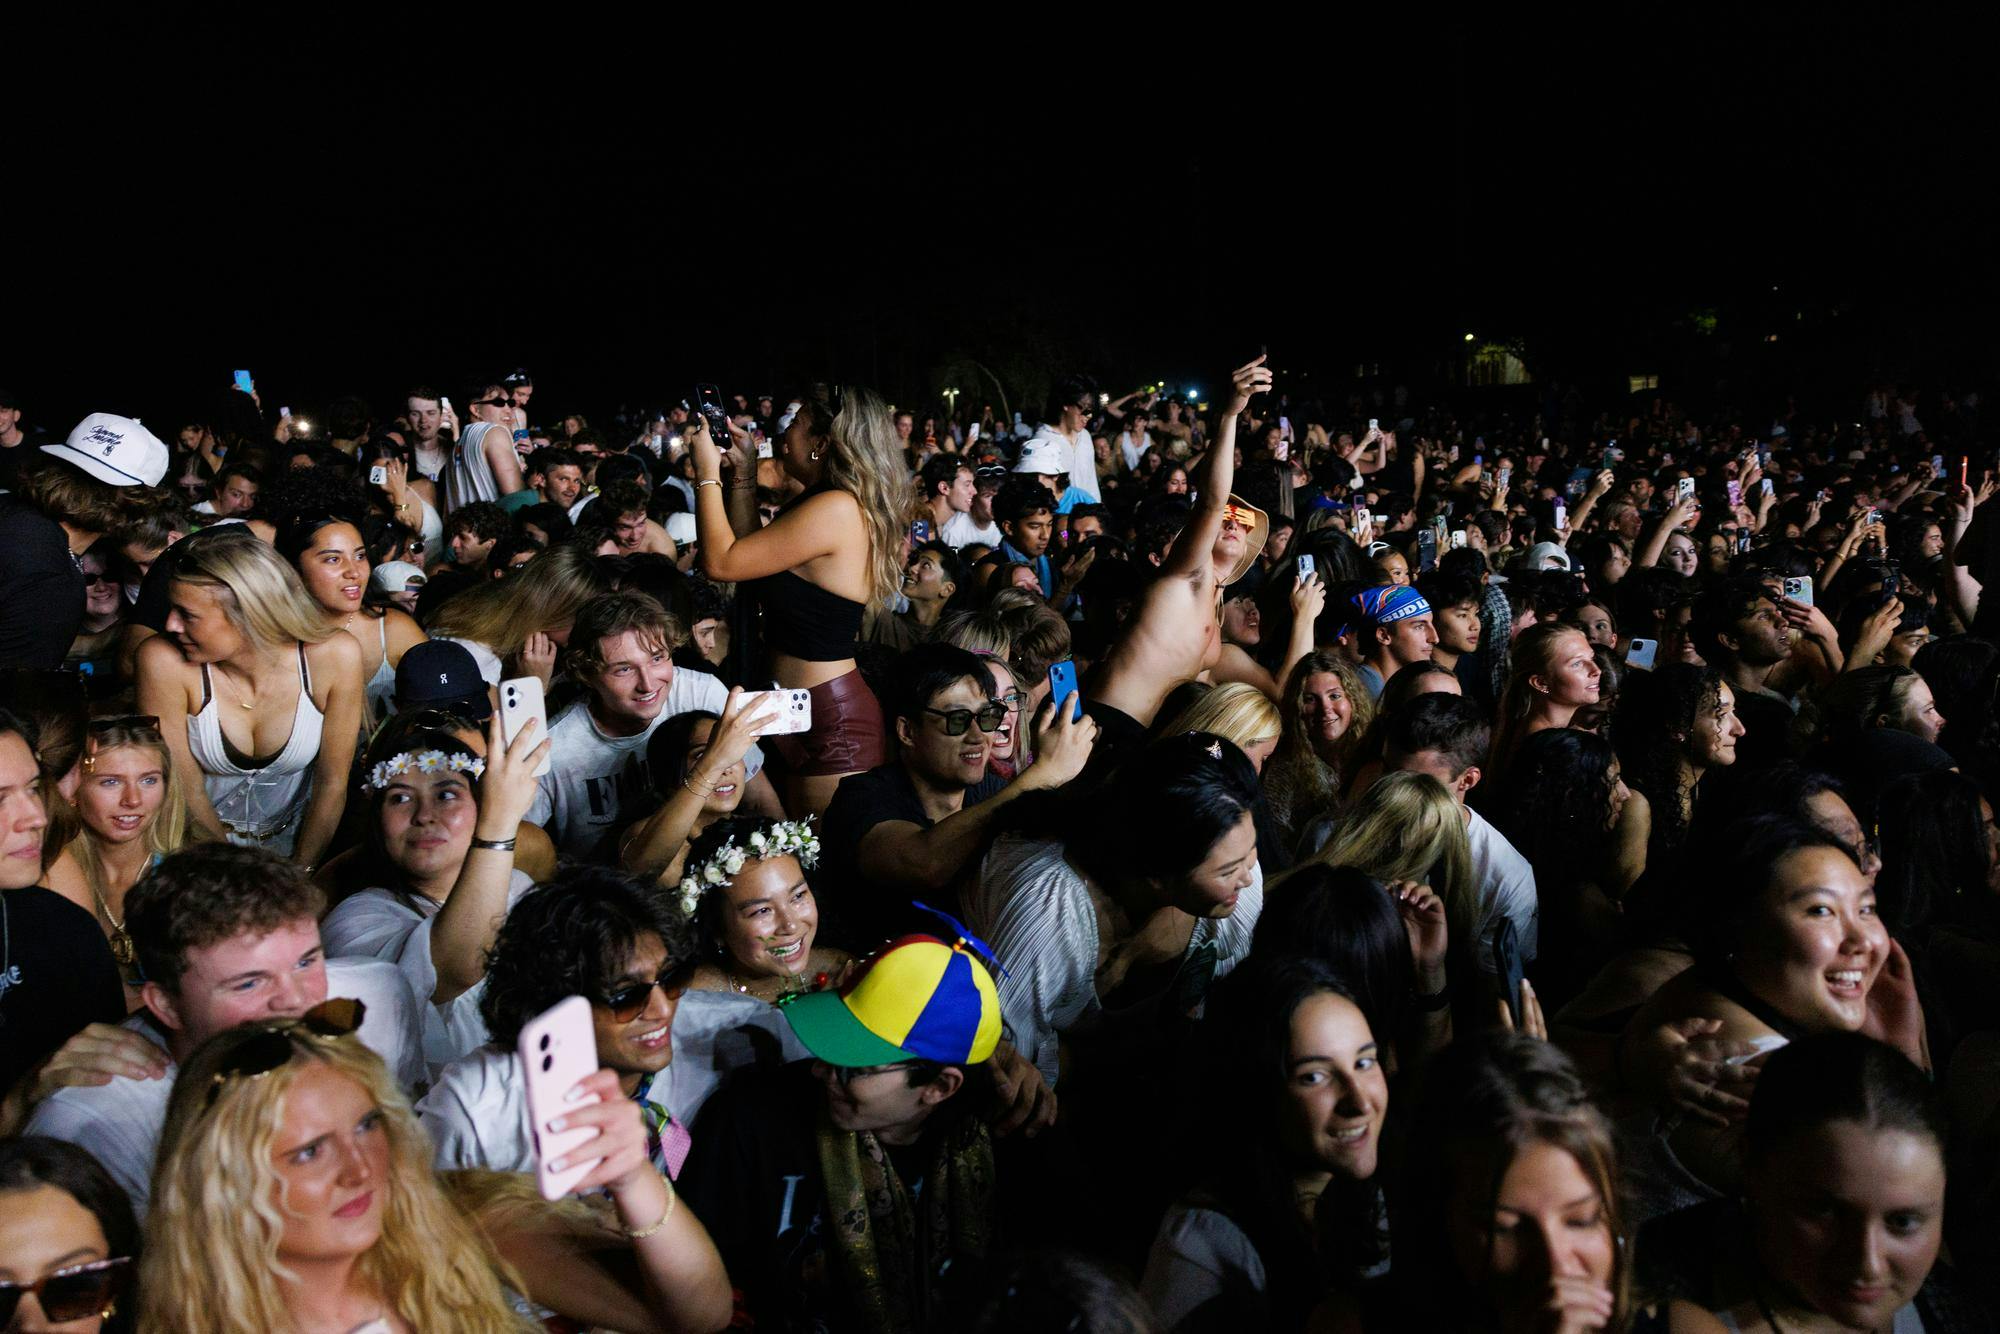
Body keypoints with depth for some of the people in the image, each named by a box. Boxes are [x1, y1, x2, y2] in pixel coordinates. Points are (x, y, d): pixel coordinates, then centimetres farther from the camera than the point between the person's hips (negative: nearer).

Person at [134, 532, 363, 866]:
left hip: (294, 841, 0)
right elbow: (185, 791, -11)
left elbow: (332, 783, -8)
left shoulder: (335, 656, -19)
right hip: (203, 845, 0)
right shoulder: (164, 661, -20)